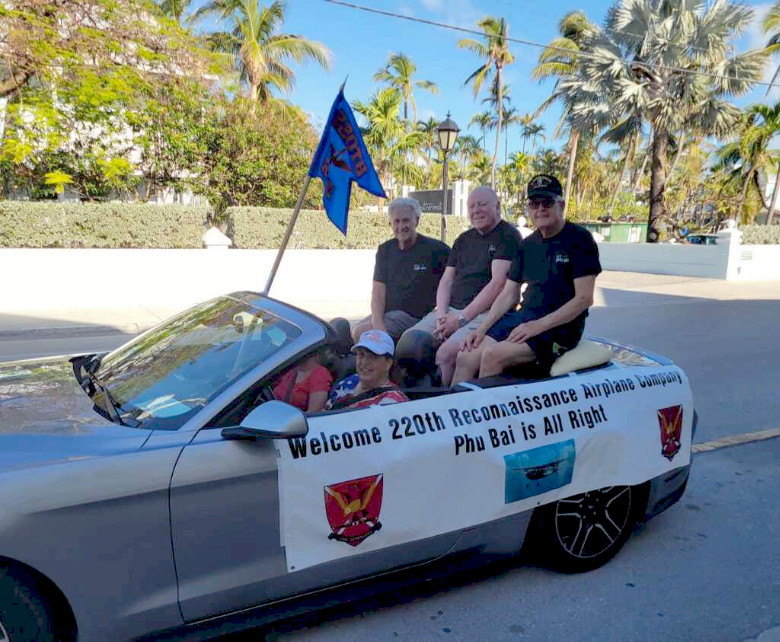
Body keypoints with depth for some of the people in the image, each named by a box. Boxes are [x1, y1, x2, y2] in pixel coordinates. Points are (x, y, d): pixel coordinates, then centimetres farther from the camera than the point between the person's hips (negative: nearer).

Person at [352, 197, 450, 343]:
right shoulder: (385, 250, 10)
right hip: (384, 313, 6)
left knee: (361, 333, -23)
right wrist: (378, 323, -14)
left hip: (412, 316, -6)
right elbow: (378, 290, 2)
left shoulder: (435, 249, -4)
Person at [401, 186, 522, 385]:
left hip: (484, 313, -7)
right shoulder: (463, 240, 22)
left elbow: (498, 283, -12)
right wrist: (441, 314, -2)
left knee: (446, 353, -31)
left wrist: (462, 318, -14)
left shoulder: (508, 236, -1)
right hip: (451, 310, 7)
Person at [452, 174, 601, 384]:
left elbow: (584, 298, -12)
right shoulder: (528, 244, 14)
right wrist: (482, 328, 1)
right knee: (466, 357, -11)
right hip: (524, 316, 6)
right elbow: (509, 294, 14)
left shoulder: (579, 239, -6)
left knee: (493, 355, -28)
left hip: (560, 325, -6)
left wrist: (539, 326, -18)